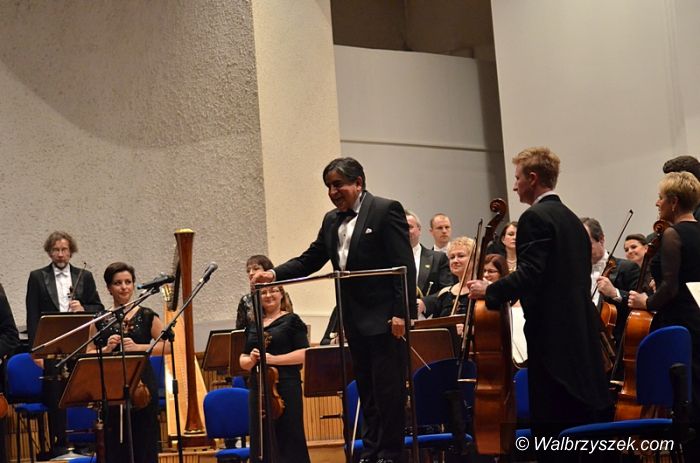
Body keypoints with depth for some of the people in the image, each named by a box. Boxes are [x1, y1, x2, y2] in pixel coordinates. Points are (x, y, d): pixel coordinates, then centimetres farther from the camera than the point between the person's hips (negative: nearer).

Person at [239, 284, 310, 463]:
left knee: (288, 443, -4)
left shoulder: (291, 320, 2)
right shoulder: (253, 326, 17)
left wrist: (273, 359, -17)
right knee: (260, 444, 4)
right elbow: (242, 361, 17)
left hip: (286, 388, -5)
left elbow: (304, 354, -8)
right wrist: (251, 359, -6)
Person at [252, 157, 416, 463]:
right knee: (366, 389, 12)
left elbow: (404, 265, -12)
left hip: (384, 316, -7)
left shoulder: (386, 210, -8)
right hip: (355, 320, 7)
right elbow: (310, 260, 13)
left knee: (388, 388, -3)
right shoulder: (332, 221, 14)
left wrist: (401, 312, -19)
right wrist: (274, 274, -4)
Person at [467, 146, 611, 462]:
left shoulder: (535, 218, -10)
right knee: (585, 422, 11)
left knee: (552, 428, -6)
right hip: (581, 334, 9)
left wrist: (490, 290, -7)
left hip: (552, 337, -9)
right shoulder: (572, 219, 18)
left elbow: (530, 274, -20)